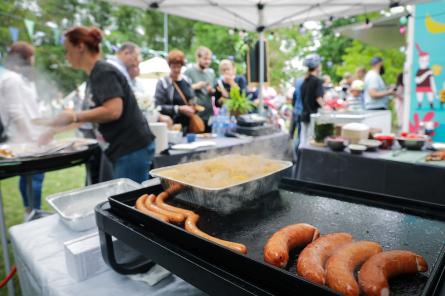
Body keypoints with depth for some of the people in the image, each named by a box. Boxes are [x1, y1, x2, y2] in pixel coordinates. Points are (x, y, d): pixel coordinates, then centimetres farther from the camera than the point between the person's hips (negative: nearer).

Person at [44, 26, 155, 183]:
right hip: (124, 150, 10)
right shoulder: (94, 75, 16)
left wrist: (74, 116, -16)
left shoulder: (104, 72, -13)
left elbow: (113, 111, -25)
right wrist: (56, 128, 24)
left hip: (133, 149, -10)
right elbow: (96, 113, 23)